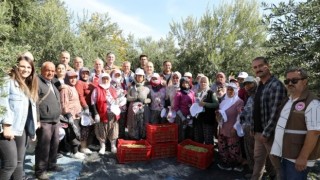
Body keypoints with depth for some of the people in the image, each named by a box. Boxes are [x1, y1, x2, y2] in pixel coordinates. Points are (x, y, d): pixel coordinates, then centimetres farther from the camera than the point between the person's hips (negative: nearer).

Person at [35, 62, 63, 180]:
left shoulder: (52, 84, 19)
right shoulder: (37, 82, -9)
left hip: (55, 121, 9)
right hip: (44, 121, -9)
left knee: (54, 144, 15)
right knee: (43, 146, -3)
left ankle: (51, 164, 29)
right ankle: (40, 170, 9)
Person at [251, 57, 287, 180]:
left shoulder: (276, 85, -17)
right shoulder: (260, 85, 10)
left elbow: (275, 113, -22)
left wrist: (266, 133, -19)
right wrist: (254, 128, 14)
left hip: (270, 133, -8)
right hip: (259, 132, 8)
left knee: (277, 164, 8)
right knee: (258, 160, 20)